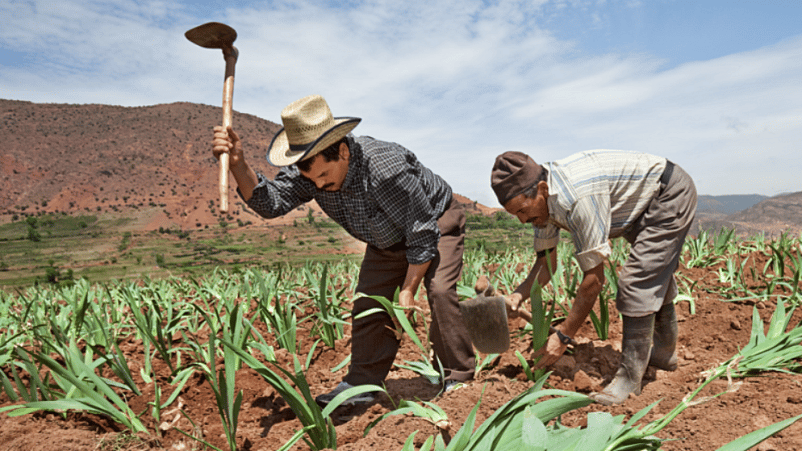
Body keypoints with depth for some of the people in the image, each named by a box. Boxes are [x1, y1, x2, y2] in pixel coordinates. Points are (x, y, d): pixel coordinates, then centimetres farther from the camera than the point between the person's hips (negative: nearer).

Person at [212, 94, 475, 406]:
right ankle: (362, 383, 9)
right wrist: (238, 165, -50)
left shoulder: (385, 169, -42)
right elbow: (271, 201, -32)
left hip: (436, 222, -6)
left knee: (439, 291, -24)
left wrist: (407, 292, -25)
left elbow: (423, 235, -32)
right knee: (368, 301, -1)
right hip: (388, 239, 6)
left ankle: (457, 378, -6)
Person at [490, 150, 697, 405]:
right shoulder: (543, 198, -12)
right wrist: (520, 294, -20)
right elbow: (547, 261, -2)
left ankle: (629, 377, -5)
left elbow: (595, 278, -34)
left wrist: (563, 335, -28)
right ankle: (664, 353, 39)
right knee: (654, 280, 20)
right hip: (644, 204, 9)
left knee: (637, 281, -17)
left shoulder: (579, 198, -40)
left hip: (671, 195, -9)